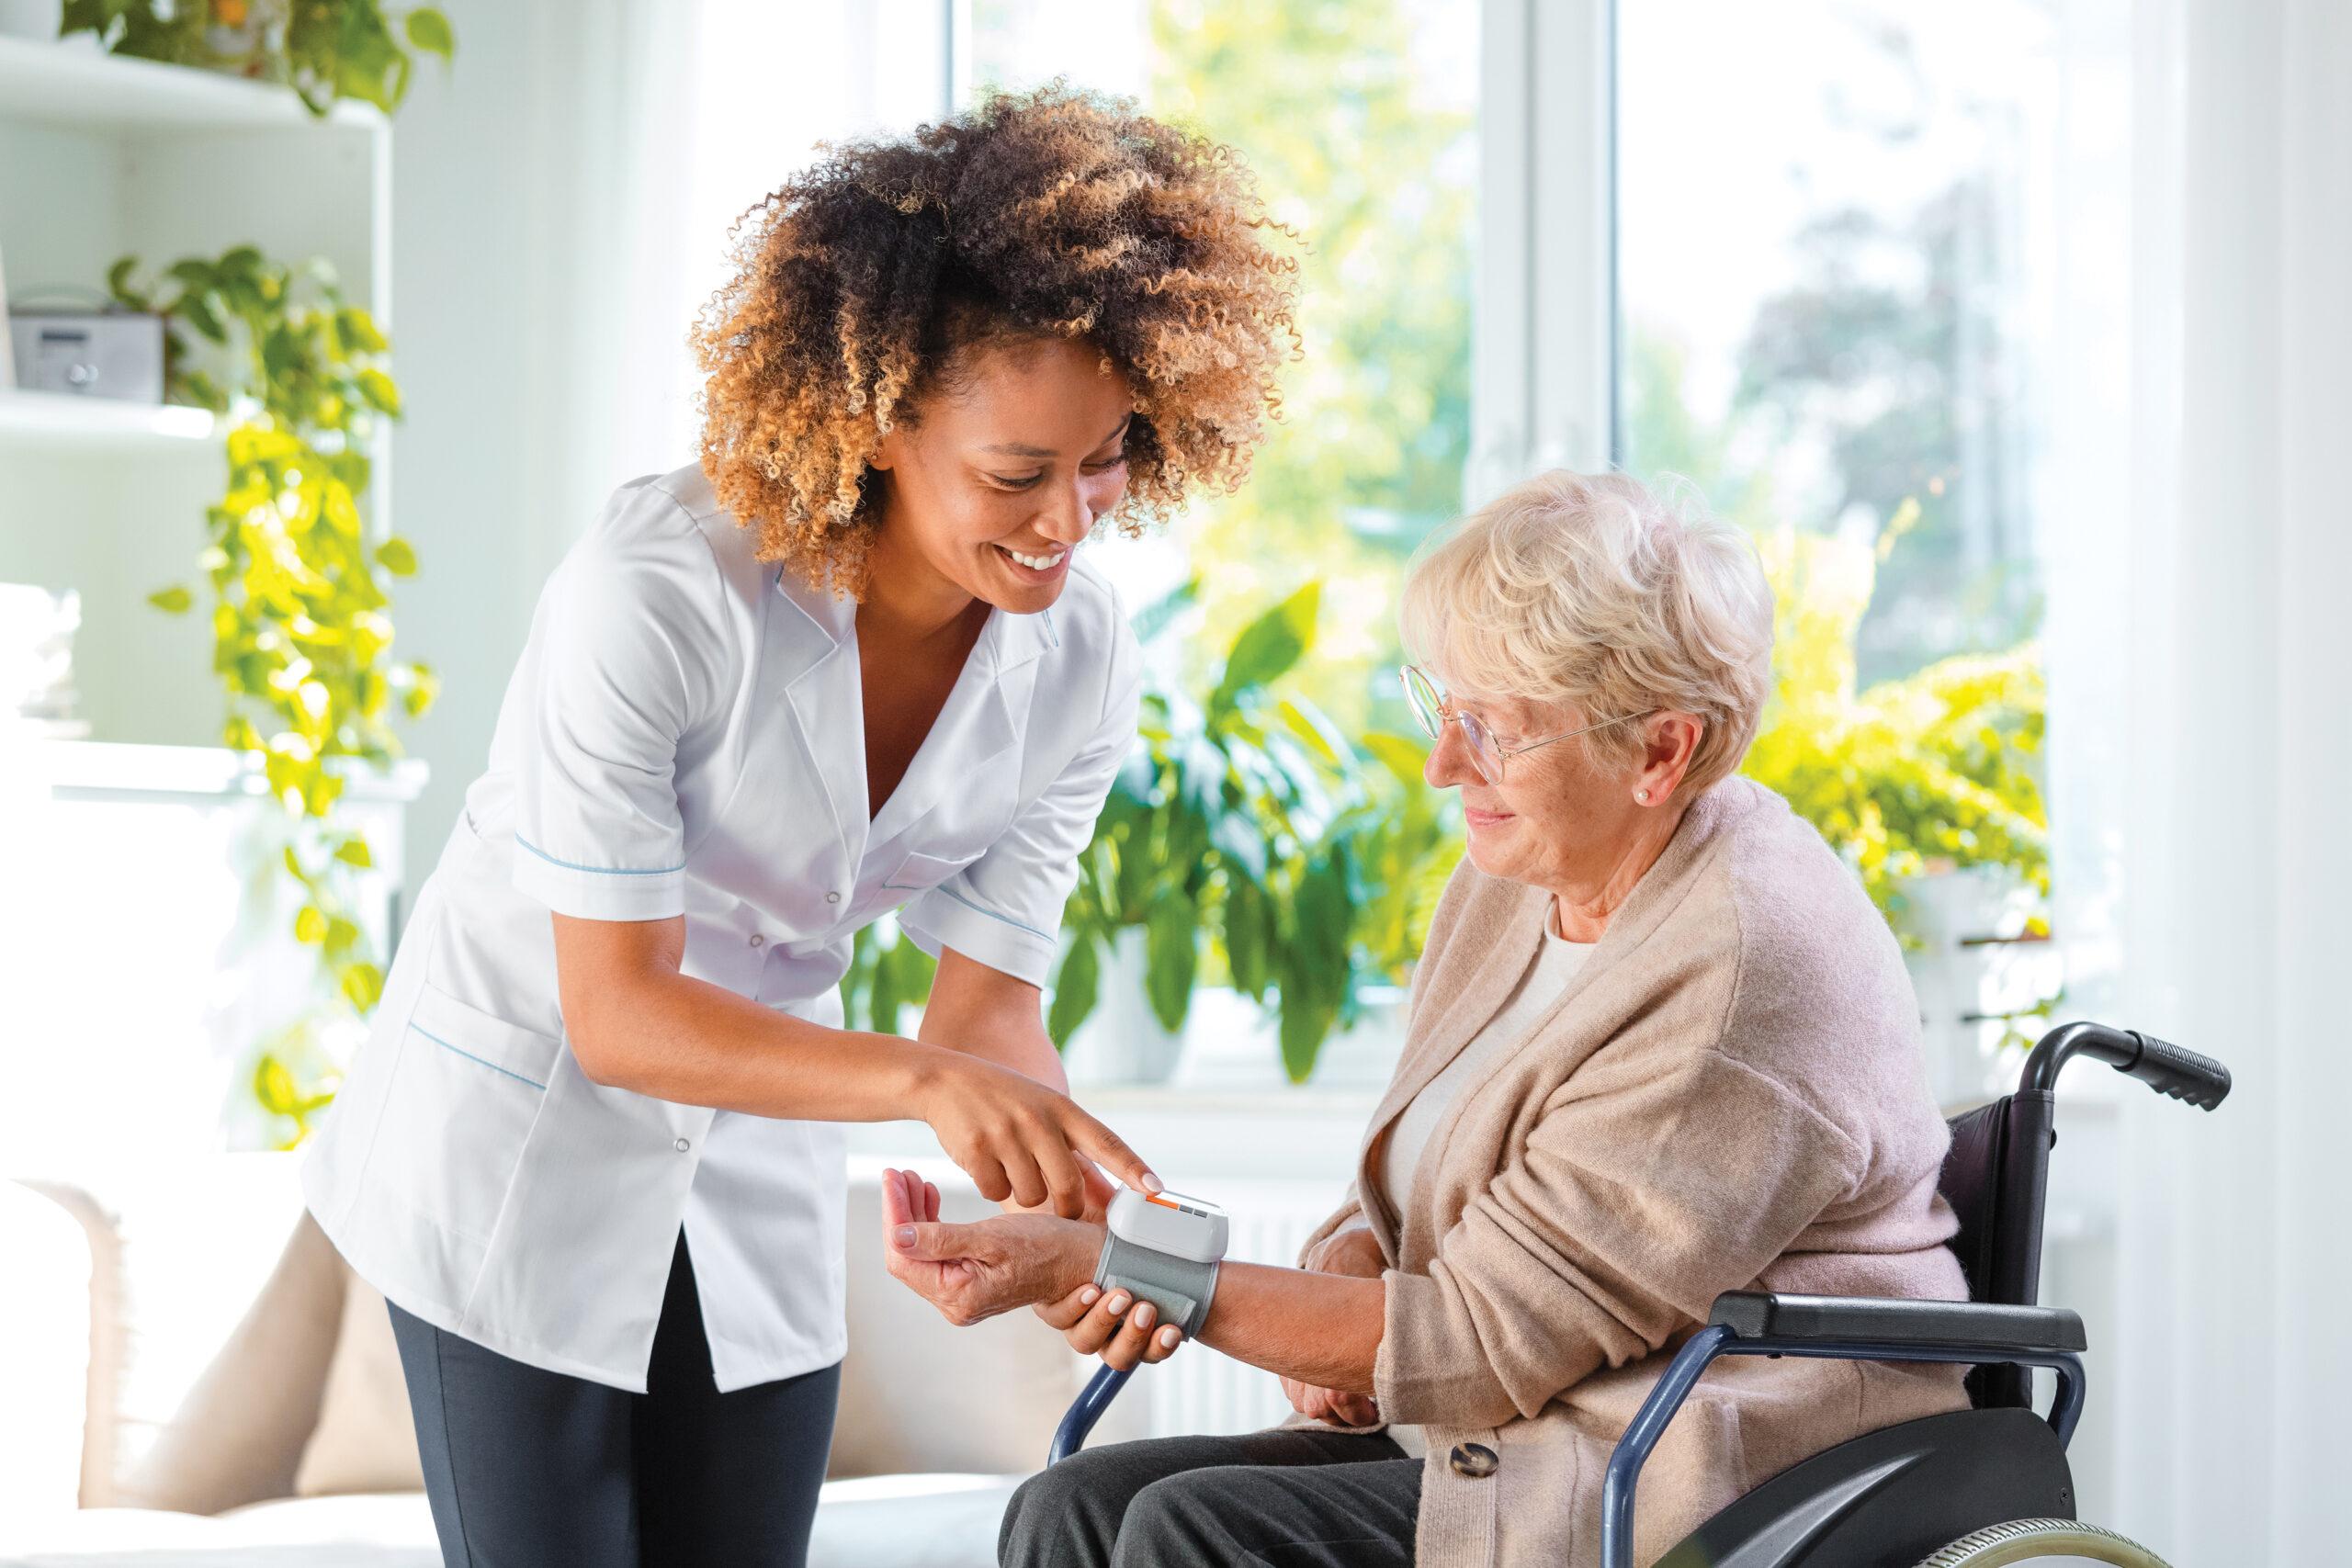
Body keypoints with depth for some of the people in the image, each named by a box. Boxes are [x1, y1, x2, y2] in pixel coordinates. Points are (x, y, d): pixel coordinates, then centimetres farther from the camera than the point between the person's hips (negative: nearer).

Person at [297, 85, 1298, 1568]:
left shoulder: (1081, 658, -12)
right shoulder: (657, 590, -29)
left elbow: (988, 1001, -7)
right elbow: (618, 1014, -27)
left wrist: (1087, 1201, -28)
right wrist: (927, 1080, -41)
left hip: (760, 1167, 5)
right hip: (526, 1146, -5)